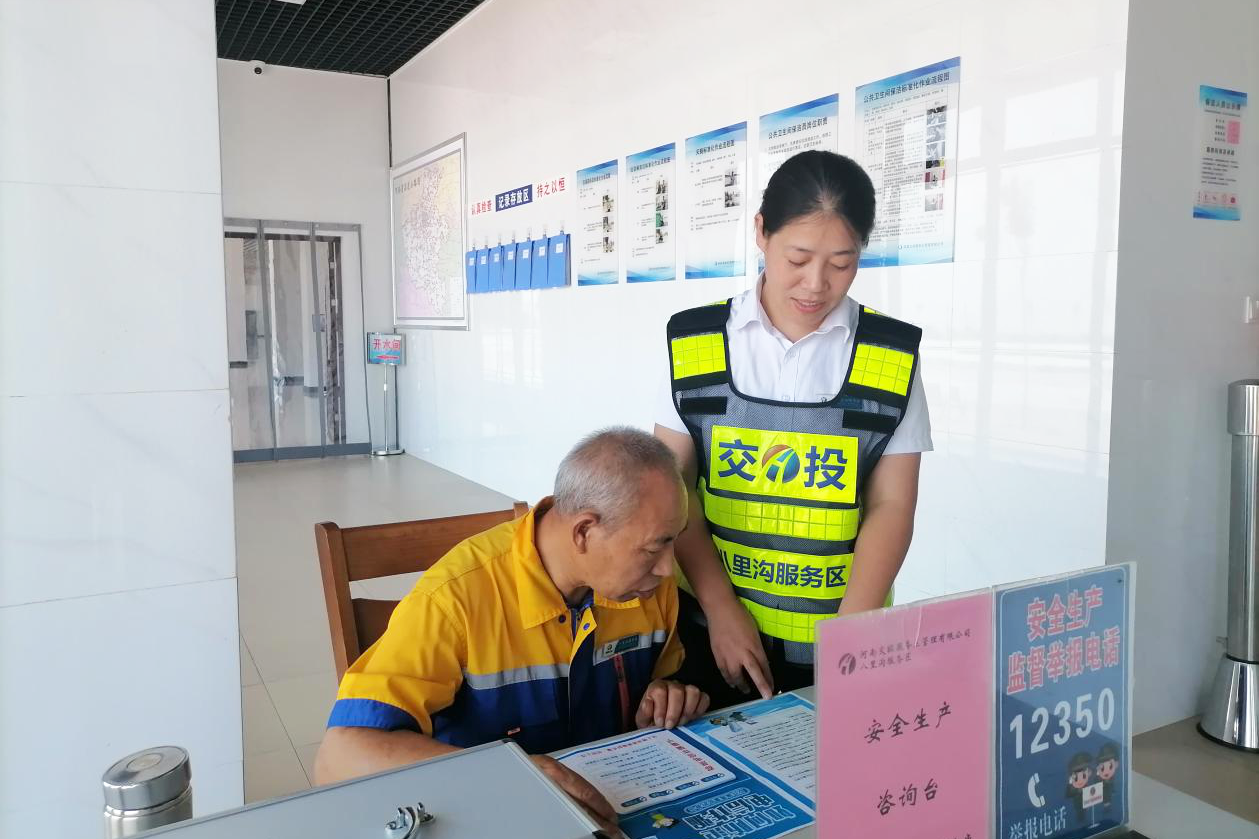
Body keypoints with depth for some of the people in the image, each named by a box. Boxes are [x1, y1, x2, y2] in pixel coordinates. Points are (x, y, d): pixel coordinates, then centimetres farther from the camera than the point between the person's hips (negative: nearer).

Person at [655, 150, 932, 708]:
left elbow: (891, 506, -5)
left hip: (835, 643, 0)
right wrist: (721, 610, -10)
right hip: (711, 632, 1)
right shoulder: (695, 344, -5)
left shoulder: (892, 357, -5)